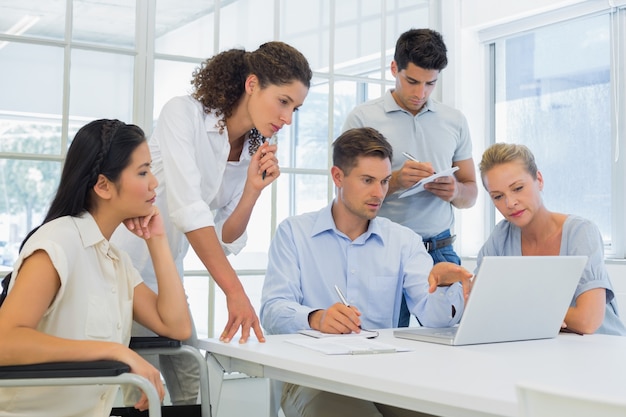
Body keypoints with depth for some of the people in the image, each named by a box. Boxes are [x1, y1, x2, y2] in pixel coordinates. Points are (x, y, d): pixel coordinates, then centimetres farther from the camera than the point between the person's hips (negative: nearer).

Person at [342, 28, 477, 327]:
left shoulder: (455, 121, 11)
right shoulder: (363, 118, 0)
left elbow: (471, 193, 16)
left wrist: (455, 191, -7)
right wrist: (395, 181, -17)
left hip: (440, 249, 3)